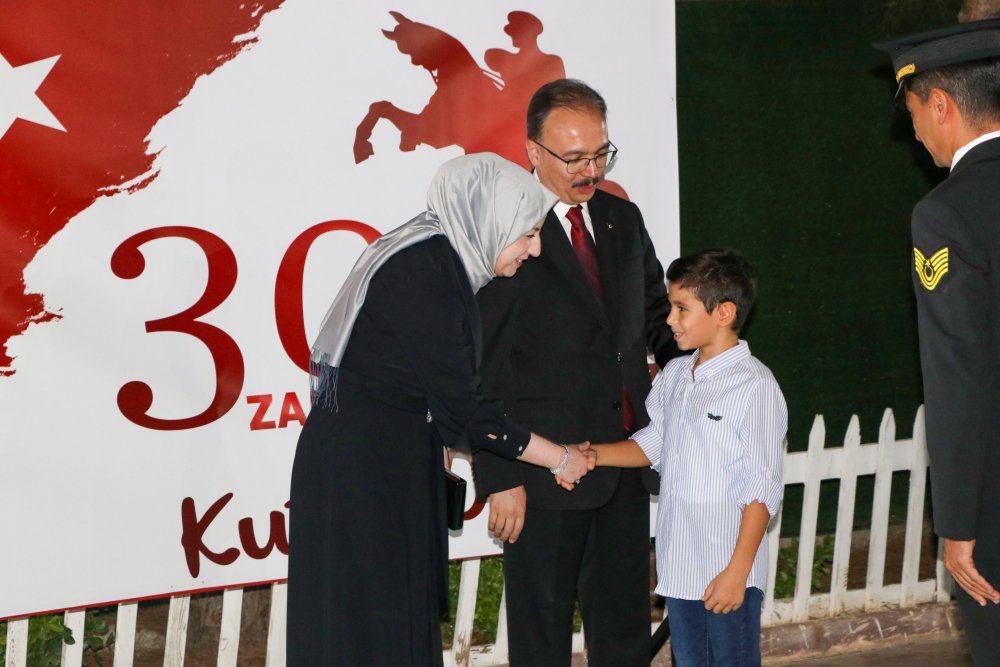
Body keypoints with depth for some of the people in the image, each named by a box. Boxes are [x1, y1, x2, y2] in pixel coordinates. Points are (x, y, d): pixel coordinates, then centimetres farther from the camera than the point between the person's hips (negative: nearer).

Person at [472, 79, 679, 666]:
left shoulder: (624, 220, 9)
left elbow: (660, 318, 22)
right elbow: (484, 369, -11)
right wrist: (500, 478, -14)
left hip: (626, 463, 6)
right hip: (543, 474, -6)